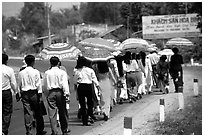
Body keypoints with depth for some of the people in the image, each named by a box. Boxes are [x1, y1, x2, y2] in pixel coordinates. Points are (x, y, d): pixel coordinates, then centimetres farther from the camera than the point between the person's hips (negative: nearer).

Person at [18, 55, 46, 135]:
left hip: (25, 94, 2)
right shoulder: (36, 72, -7)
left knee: (27, 113, 3)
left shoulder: (21, 73, 2)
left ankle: (28, 131, -2)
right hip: (34, 93, -2)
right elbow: (38, 84, -6)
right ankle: (40, 130, 17)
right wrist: (40, 95, -1)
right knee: (38, 113, 9)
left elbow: (19, 85, 7)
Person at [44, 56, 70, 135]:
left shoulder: (47, 73, 3)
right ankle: (65, 130, 19)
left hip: (51, 93, 1)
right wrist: (66, 93, -11)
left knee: (52, 113, 2)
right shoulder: (62, 72, -3)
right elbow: (65, 84, -11)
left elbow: (45, 84, 9)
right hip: (60, 92, 0)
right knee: (62, 112, 10)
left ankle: (54, 131, -2)